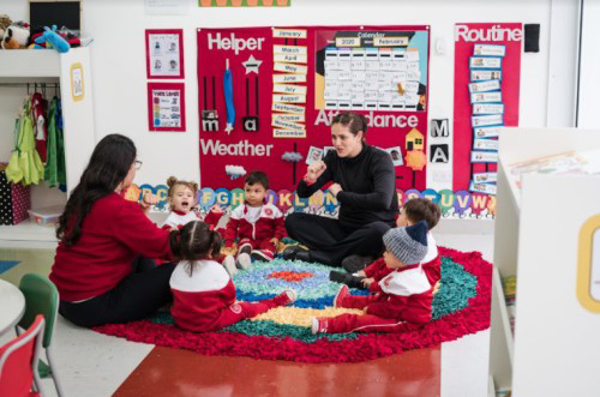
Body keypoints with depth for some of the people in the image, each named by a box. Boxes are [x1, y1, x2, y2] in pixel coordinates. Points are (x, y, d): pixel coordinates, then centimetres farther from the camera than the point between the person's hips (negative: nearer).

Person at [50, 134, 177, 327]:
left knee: (142, 256, 25)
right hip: (91, 307, -10)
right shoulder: (118, 208, -23)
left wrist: (139, 208, 7)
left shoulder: (82, 197, 5)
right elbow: (161, 244, -17)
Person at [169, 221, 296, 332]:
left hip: (180, 320, 4)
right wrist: (229, 303, 17)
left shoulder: (178, 269, -7)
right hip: (209, 322, -4)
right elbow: (229, 296, -7)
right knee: (245, 309, 12)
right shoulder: (216, 269, -20)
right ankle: (276, 301, 27)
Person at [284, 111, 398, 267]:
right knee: (293, 220, -9)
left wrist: (341, 195, -19)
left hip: (375, 228, -5)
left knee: (379, 230, -40)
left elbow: (383, 201, -29)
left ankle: (314, 255, -26)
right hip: (345, 227, 5)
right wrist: (310, 178, -18)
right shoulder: (333, 158, 2)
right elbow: (303, 193, 6)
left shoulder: (379, 159, -12)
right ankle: (349, 257, -27)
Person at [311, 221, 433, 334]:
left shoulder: (401, 281, -30)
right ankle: (346, 300, 46)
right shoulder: (413, 270, 3)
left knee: (367, 321, -18)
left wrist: (370, 309, -10)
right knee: (376, 299, 26)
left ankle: (329, 325, -25)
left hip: (407, 320, -11)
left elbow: (391, 309, -23)